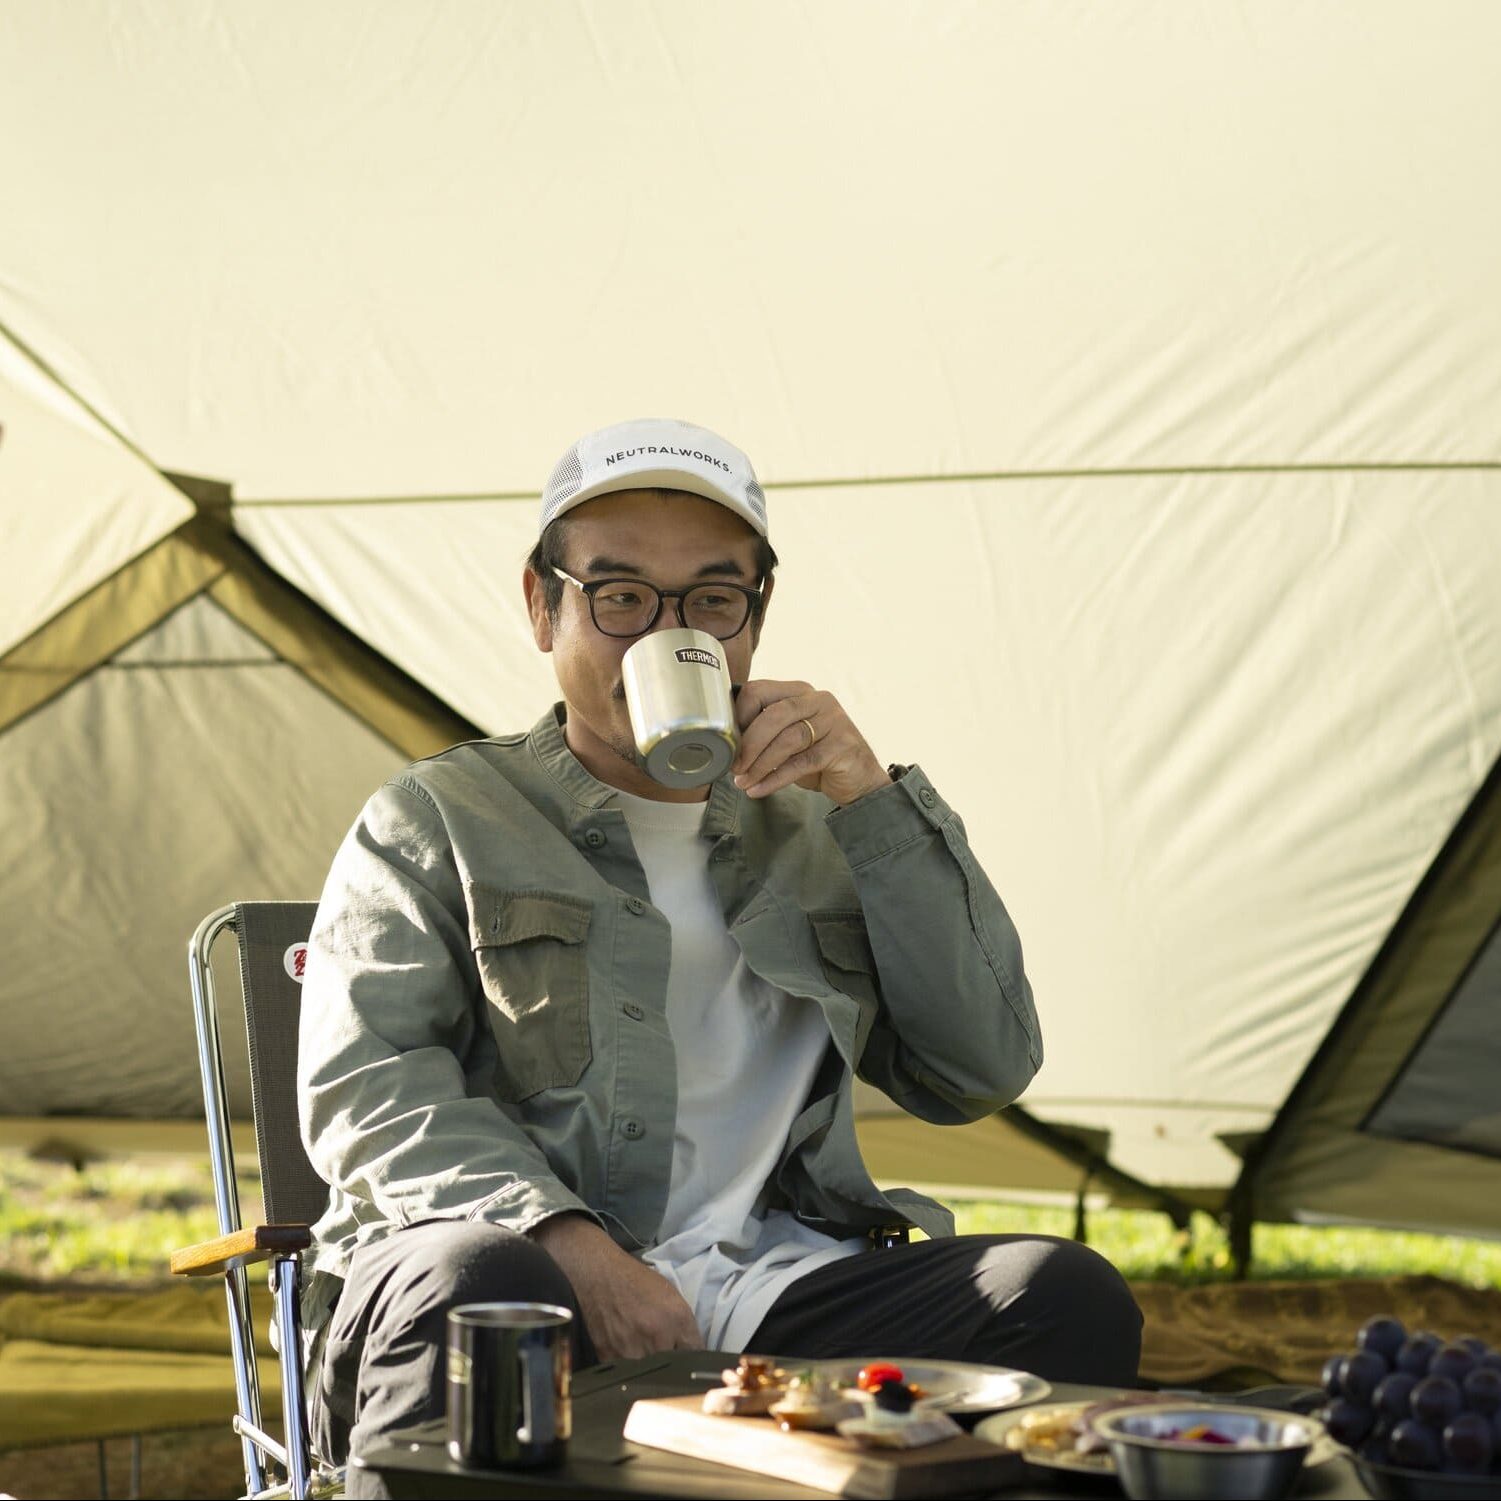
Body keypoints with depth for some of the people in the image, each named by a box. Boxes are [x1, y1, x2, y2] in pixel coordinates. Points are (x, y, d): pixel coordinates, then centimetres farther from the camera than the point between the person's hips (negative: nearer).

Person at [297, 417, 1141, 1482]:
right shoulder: (438, 820, 16)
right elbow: (367, 1086, -1)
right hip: (537, 1272, -3)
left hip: (772, 1293, 4)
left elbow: (985, 1071, 14)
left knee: (1067, 1298, -23)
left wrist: (873, 799, 5)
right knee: (482, 1293, -40)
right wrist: (570, 1245, -19)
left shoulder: (814, 835, 26)